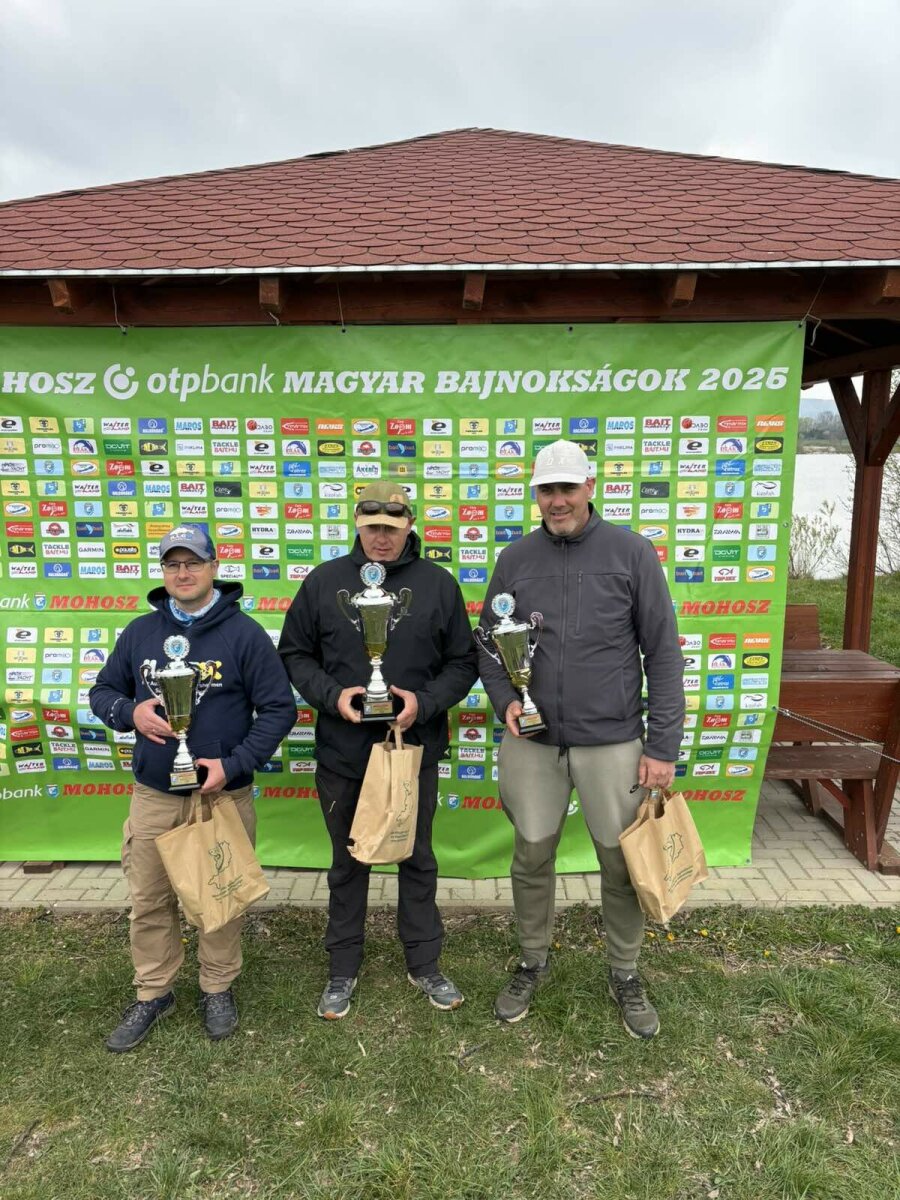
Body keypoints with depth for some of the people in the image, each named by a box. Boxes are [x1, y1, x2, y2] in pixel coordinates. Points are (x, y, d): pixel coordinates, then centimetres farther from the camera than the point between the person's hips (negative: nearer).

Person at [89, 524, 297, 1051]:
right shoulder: (140, 632, 4)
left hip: (223, 796, -3)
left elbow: (279, 708, -9)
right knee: (149, 900, 14)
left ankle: (218, 989, 34)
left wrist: (234, 766, -19)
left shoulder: (244, 633, -9)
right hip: (152, 796, 3)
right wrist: (130, 712, -11)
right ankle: (153, 993, 36)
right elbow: (103, 691, 13)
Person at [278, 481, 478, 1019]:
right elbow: (295, 654, 3)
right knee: (348, 863, 17)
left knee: (418, 860, 17)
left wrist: (424, 702, -15)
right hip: (343, 752, 0)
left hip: (416, 749, 0)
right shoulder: (324, 581, -2)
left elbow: (463, 662, 0)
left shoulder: (438, 583, -3)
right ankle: (344, 969, 37)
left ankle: (425, 963, 37)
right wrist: (331, 695, -14)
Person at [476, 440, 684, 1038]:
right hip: (532, 743, 2)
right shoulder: (516, 559, 2)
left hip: (613, 743, -2)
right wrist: (505, 698, -8)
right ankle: (533, 962, 40)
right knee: (532, 860, 14)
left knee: (623, 864, 12)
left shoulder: (631, 551, -5)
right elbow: (488, 643, 10)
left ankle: (625, 975, 37)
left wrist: (663, 745, -7)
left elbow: (663, 652, -5)